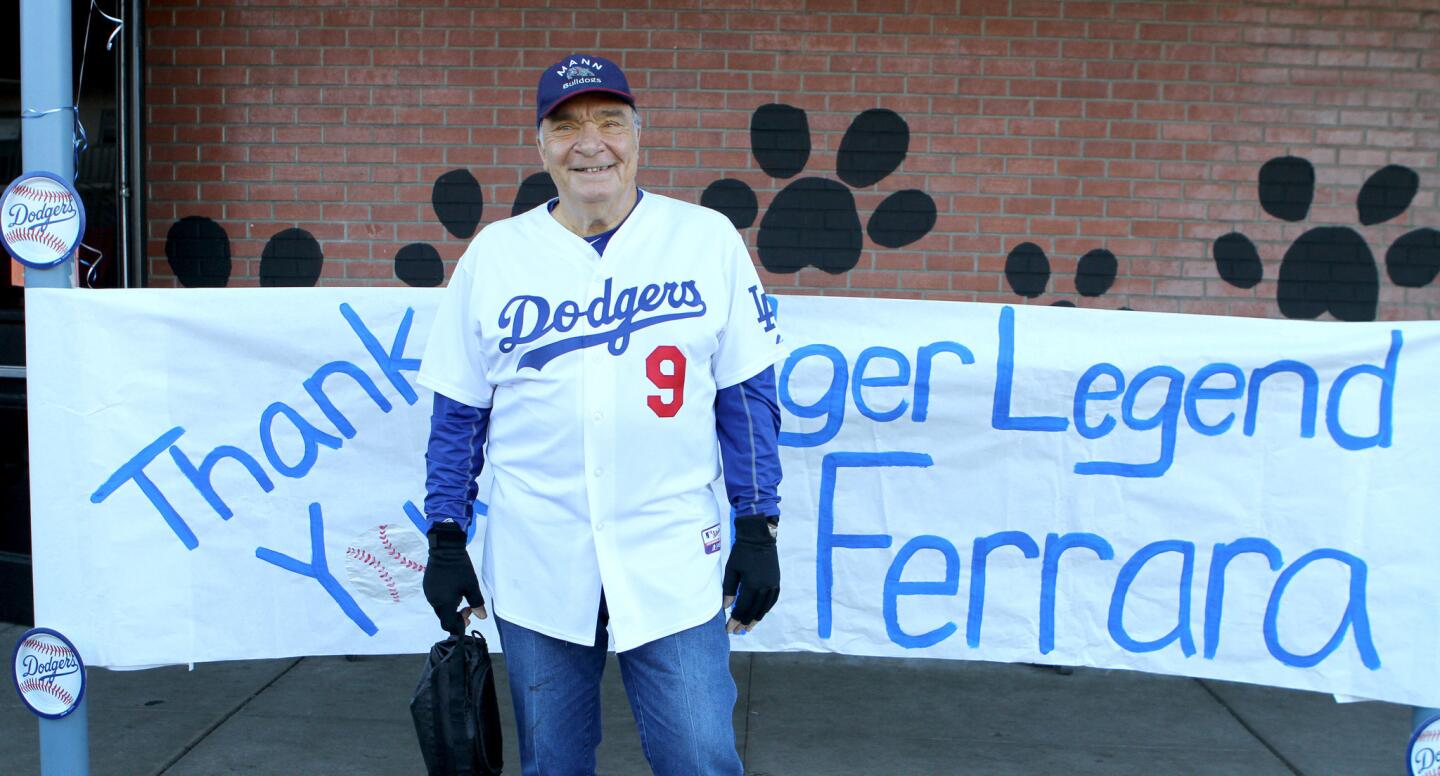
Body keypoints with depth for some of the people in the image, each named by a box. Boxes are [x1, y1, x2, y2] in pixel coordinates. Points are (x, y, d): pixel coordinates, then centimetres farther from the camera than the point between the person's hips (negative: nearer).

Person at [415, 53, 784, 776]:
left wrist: (758, 529, -2)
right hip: (532, 569, 2)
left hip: (674, 566, -1)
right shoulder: (494, 252, 3)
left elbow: (747, 396, 1)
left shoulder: (708, 238, -1)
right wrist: (446, 540, 5)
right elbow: (458, 413, 8)